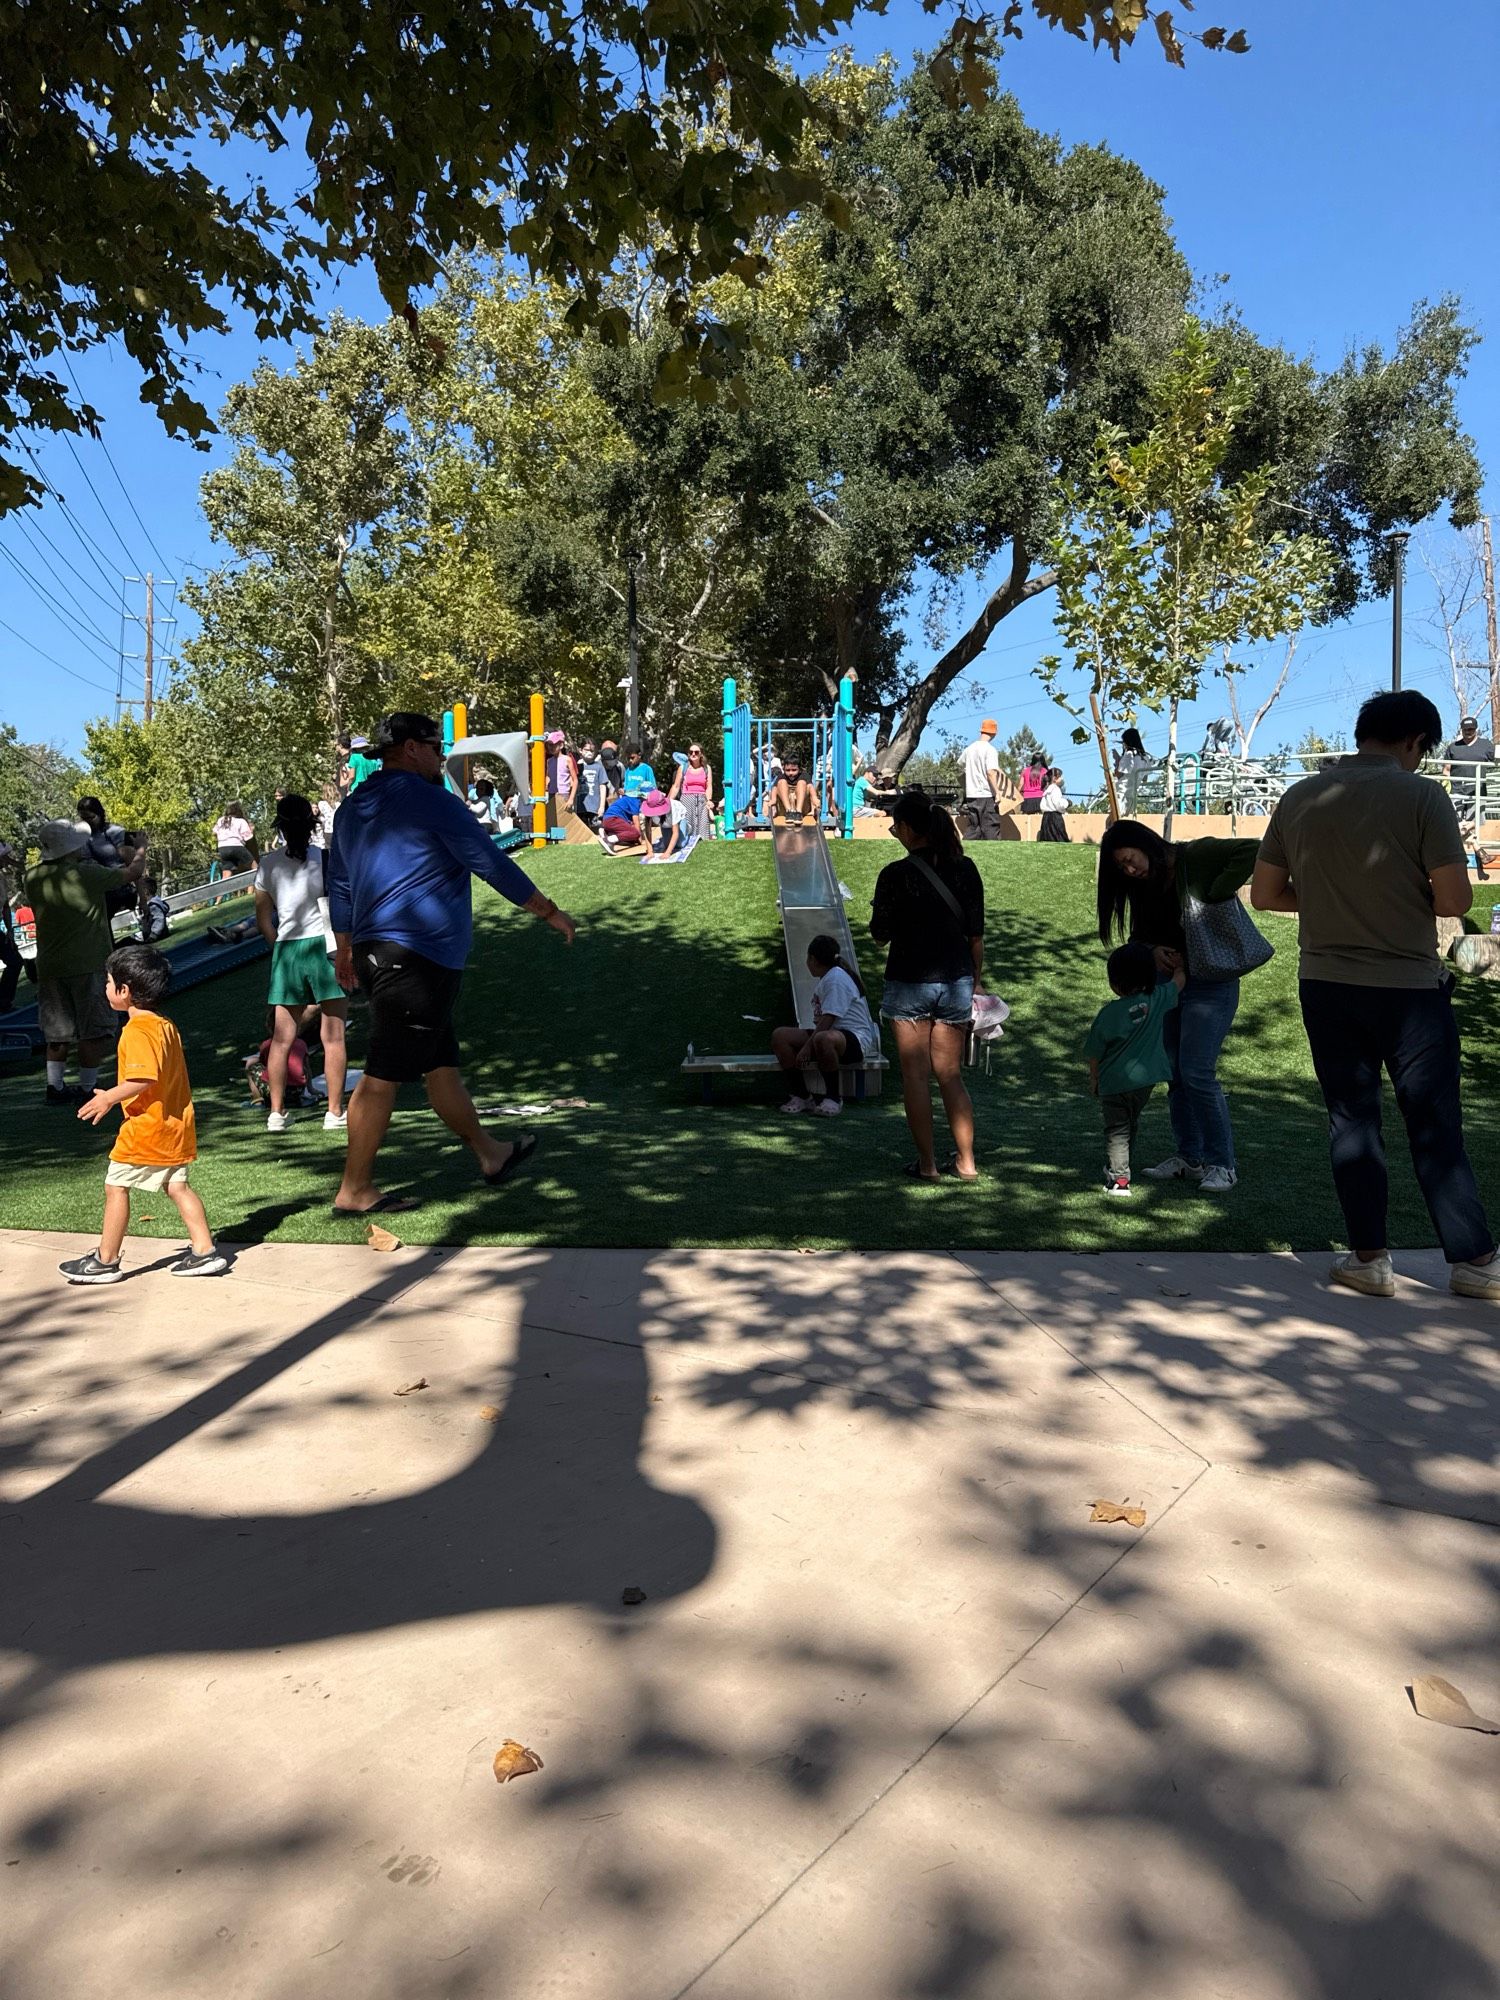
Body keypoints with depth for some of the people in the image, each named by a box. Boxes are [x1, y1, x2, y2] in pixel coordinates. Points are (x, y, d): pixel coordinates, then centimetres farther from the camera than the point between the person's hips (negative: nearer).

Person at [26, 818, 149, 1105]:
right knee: (94, 1031, 4)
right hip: (88, 965, -6)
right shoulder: (86, 874, -15)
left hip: (49, 966, 6)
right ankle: (86, 1088, 6)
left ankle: (55, 1087, 15)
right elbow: (135, 871, -3)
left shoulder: (33, 877, 0)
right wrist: (141, 848, 15)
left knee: (58, 1031, 15)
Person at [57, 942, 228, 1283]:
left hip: (145, 1127, -9)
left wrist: (110, 1097, -15)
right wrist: (115, 1096, 25)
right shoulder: (165, 1025, 12)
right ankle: (205, 1252, 7)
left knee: (116, 1186, 5)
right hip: (176, 1124, 9)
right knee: (176, 1186, 11)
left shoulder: (138, 1031, -17)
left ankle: (106, 1261, 15)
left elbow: (144, 1078, -27)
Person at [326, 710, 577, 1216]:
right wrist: (551, 912, 1)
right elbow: (493, 865, -8)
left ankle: (490, 1155, 29)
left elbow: (339, 885, 23)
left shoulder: (352, 808, 16)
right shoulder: (431, 800, -9)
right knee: (383, 1077, -4)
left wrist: (346, 948, 32)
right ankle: (354, 1190, 2)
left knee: (442, 1065, 17)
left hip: (378, 952, 10)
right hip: (417, 958, -10)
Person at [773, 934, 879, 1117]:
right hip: (830, 1033, 10)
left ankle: (833, 1097, -25)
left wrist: (808, 1046, -21)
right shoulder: (825, 978, 20)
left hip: (855, 1038, -10)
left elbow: (828, 1019, -21)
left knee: (823, 1039, -44)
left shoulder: (837, 978, -13)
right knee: (780, 1036, -5)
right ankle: (800, 1095, -5)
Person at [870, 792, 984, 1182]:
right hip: (955, 981, 4)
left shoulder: (896, 875, -12)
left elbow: (880, 934, -6)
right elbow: (976, 934, 4)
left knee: (915, 1077, 6)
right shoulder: (965, 869, 0)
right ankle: (966, 1161, 16)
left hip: (909, 983, -4)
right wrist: (974, 982, 13)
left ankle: (927, 1163, 9)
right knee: (951, 1076, 13)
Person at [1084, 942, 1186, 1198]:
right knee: (1131, 1125, 22)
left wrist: (1093, 1079, 8)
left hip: (1114, 1082, -4)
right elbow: (1180, 980, 11)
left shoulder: (1109, 1012, -15)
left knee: (1116, 1129, 4)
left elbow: (1094, 1052, -7)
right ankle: (1116, 1168, 34)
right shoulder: (1157, 999, -7)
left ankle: (1118, 1178, -4)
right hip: (1145, 1079, 4)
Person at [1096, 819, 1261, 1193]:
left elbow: (1251, 850, -24)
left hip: (1211, 983, -8)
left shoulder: (1196, 857, -12)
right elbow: (1138, 938, 13)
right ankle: (1189, 1157, 18)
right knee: (1175, 1074, 8)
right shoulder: (1143, 888, 10)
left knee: (1197, 1072, -13)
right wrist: (1153, 951, -10)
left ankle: (1222, 1163, -3)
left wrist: (1213, 898, -25)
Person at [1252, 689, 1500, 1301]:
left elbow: (1264, 894, 8)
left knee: (1351, 1121, 10)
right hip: (1409, 988, -3)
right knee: (1436, 1130, 6)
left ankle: (1370, 1260, 15)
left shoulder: (1299, 799, 3)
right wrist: (1409, 899, 8)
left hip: (1326, 986, 3)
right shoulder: (1422, 795, -10)